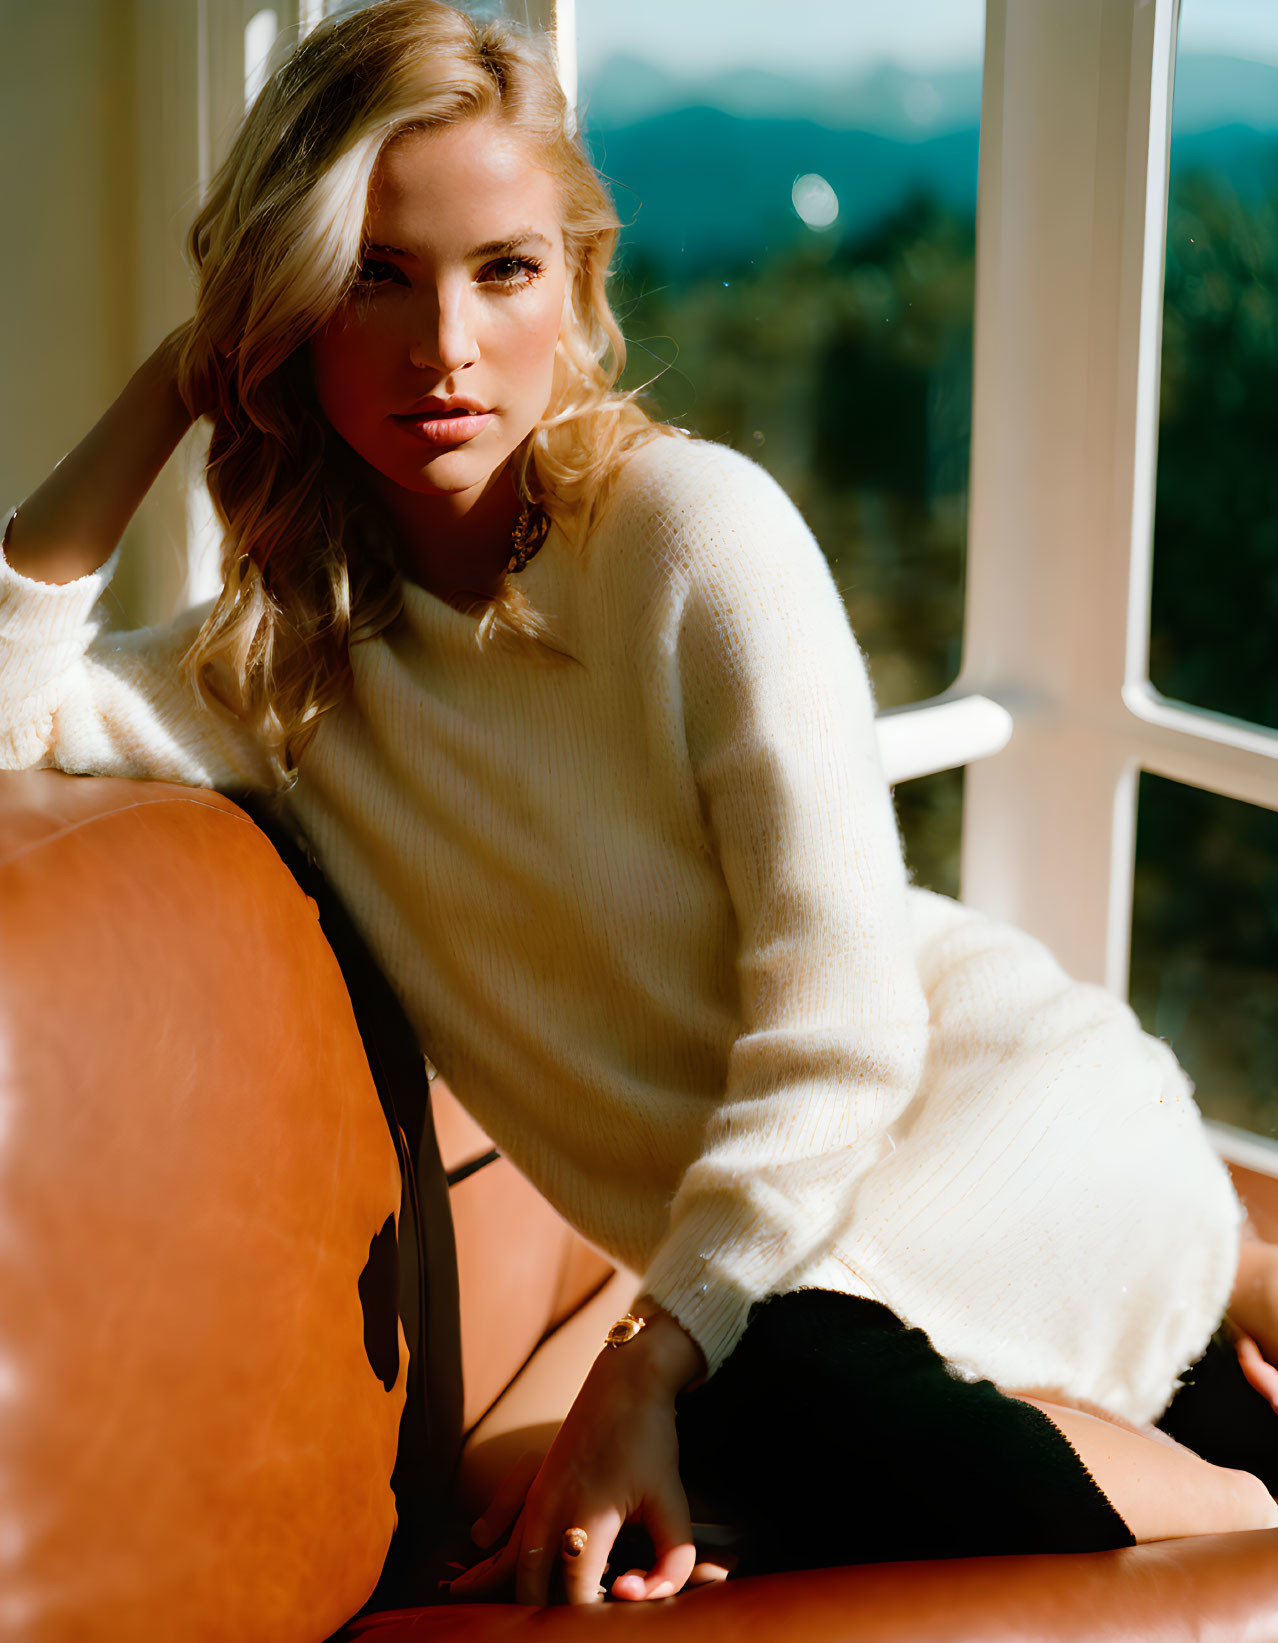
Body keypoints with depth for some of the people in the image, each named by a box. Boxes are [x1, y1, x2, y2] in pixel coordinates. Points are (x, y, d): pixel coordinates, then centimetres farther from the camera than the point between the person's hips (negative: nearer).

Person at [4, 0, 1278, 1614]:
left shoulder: (692, 519, -9)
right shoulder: (289, 662, 7)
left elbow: (840, 1000, -15)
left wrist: (648, 1367, -22)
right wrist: (173, 388, -2)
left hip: (1005, 1104, -5)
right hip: (758, 1239, 6)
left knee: (785, 1393, -35)